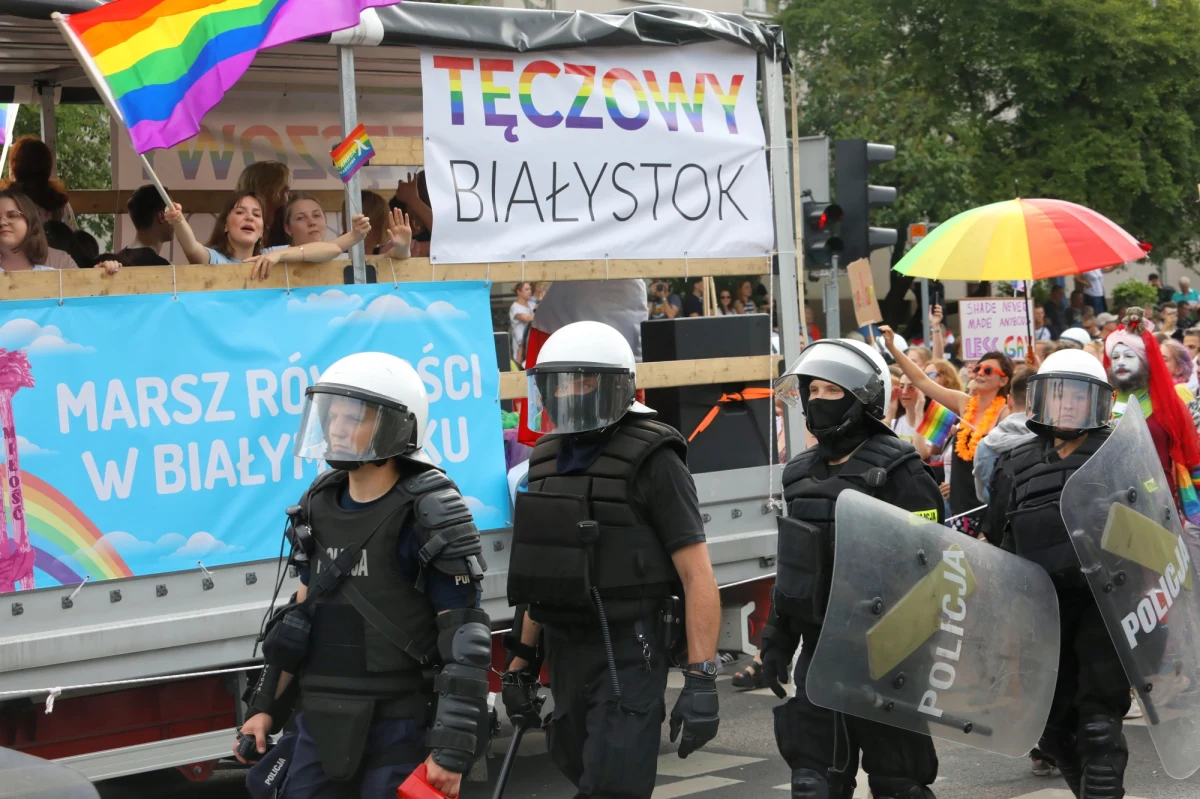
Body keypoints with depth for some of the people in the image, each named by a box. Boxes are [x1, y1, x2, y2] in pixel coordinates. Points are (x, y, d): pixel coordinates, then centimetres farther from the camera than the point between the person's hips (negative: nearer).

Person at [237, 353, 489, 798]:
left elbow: (465, 641, -15)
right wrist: (266, 707, 15)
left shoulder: (428, 519, -13)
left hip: (398, 727, -6)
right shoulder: (319, 507, 8)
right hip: (321, 723, 6)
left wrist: (452, 749, -18)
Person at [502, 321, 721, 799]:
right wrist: (521, 663, 15)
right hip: (565, 655, 7)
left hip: (629, 656, -7)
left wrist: (702, 683, -20)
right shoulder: (550, 460, 9)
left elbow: (698, 576, -15)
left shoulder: (650, 460, -12)